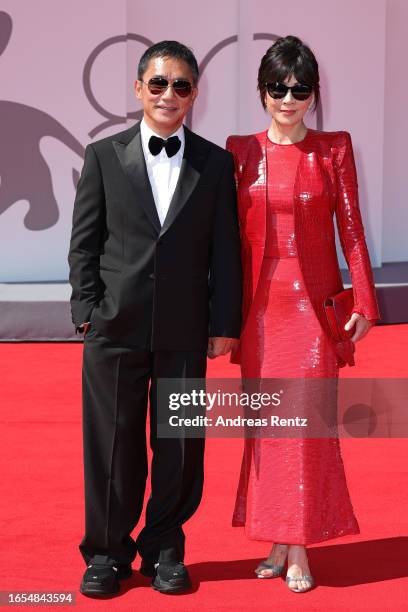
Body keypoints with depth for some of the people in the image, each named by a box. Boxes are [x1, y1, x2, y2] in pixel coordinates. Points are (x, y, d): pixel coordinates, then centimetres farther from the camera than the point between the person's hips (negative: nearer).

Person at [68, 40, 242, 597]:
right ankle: (107, 552, 21)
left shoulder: (216, 163, 6)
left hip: (185, 331, 1)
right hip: (116, 327, 0)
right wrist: (88, 310, -4)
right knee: (112, 442, 6)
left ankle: (164, 548, 24)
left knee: (180, 446, 7)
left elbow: (225, 251, 4)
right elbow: (84, 242, 4)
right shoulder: (105, 156, 5)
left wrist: (225, 324, 0)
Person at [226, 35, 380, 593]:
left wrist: (364, 302, -4)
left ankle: (300, 551, 7)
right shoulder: (241, 151, 4)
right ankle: (278, 542, 19)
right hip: (260, 305, 2)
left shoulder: (334, 148, 0)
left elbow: (351, 228, 0)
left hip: (315, 302, -2)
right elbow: (233, 233, 6)